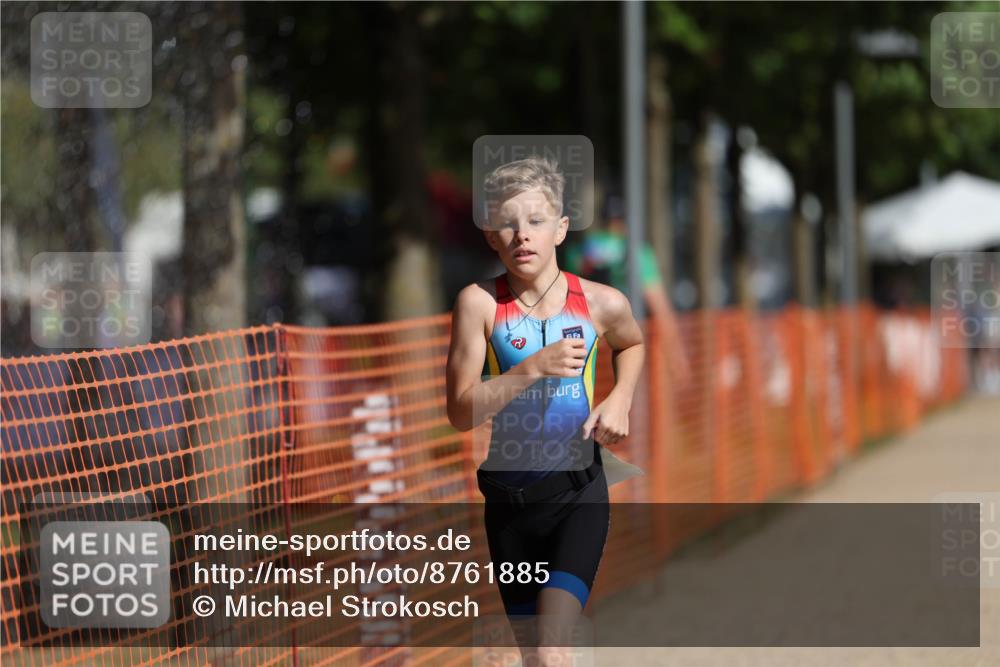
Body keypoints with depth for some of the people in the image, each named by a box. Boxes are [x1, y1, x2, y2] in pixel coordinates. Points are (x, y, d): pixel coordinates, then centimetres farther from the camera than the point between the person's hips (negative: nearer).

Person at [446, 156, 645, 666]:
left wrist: (620, 398, 2)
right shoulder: (479, 303, -9)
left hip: (578, 494, -1)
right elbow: (461, 411, -14)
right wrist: (535, 368, -24)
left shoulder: (601, 303, -5)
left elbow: (632, 343, 21)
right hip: (508, 495, 1)